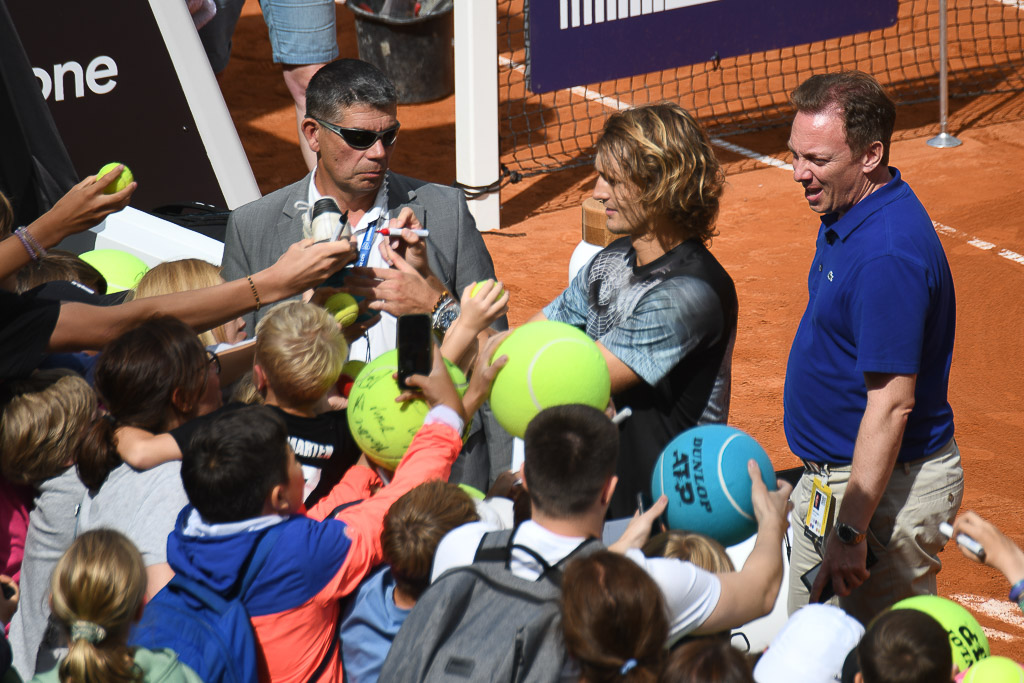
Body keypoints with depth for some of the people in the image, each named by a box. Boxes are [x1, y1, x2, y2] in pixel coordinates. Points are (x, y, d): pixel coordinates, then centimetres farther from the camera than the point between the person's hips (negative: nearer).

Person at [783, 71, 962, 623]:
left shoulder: (886, 255, -28)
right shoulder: (846, 215, 5)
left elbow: (892, 404, -29)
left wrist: (852, 530, -29)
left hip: (887, 485, -11)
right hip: (829, 474, 11)